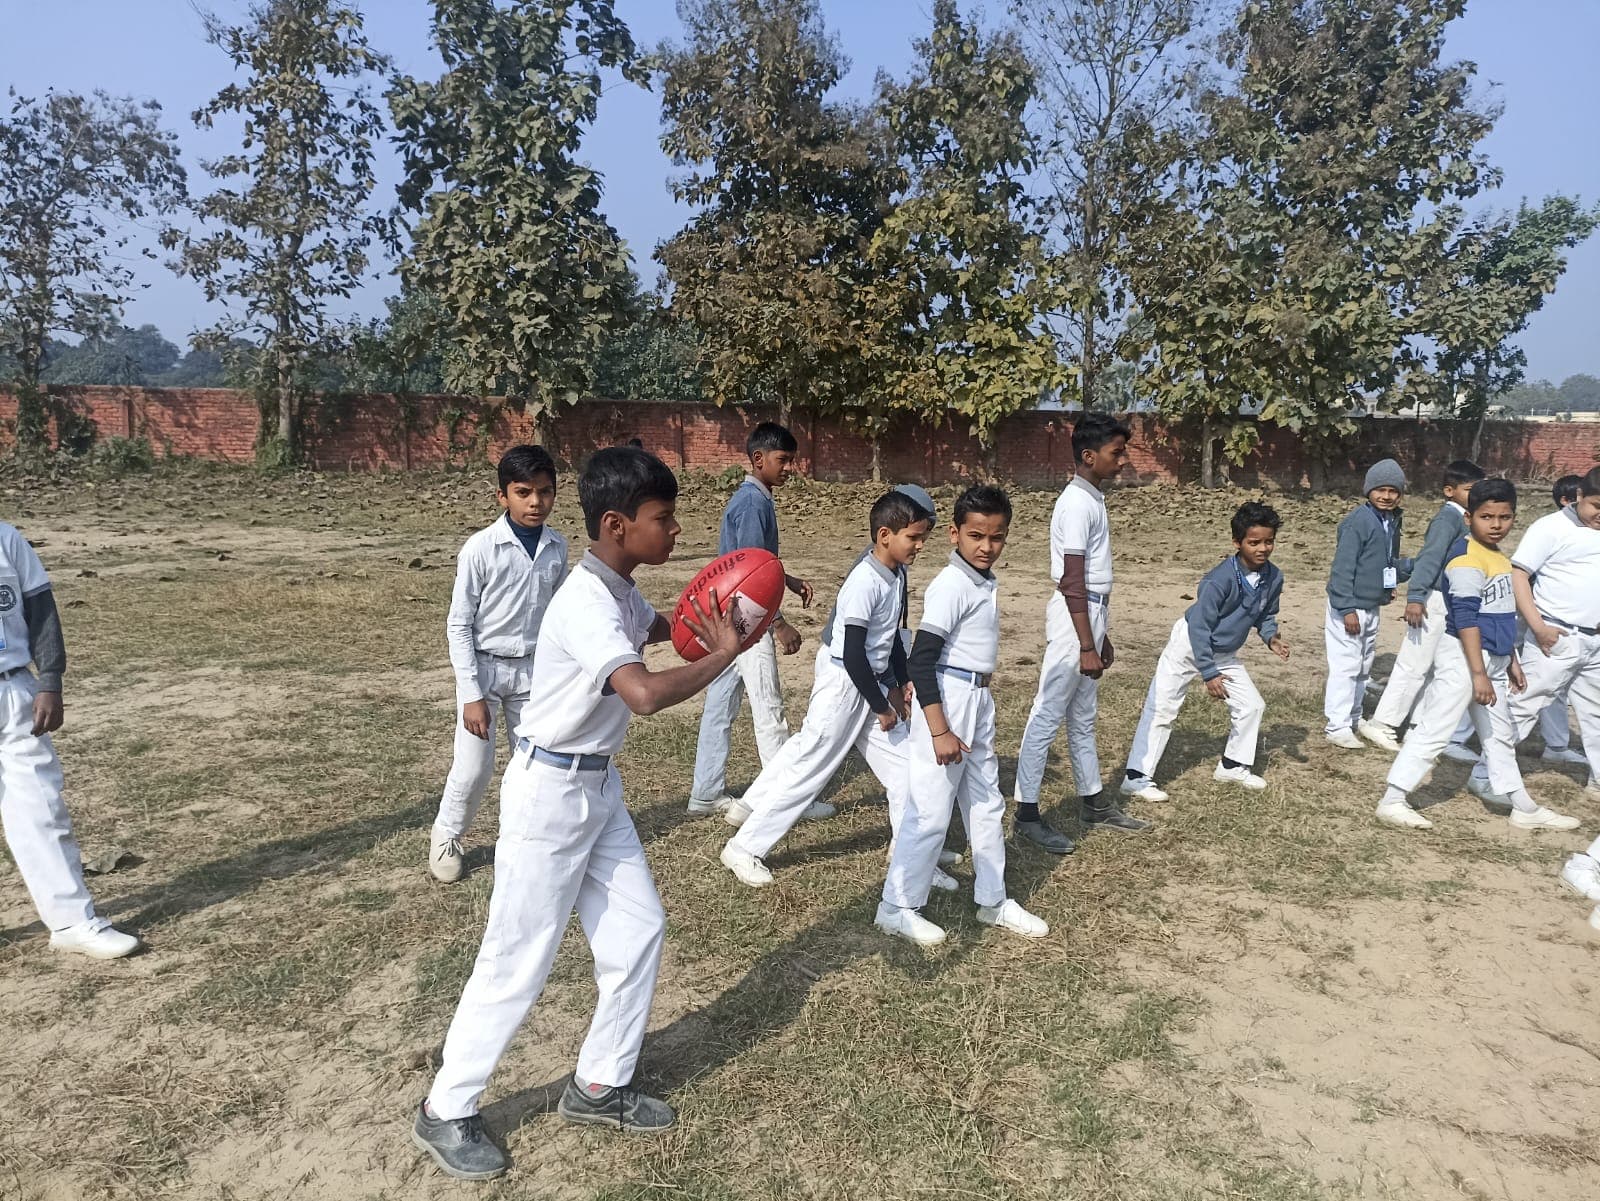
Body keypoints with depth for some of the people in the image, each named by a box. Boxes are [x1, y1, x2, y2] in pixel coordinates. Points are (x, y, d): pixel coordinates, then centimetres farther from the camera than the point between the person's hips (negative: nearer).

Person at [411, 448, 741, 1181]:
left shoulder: (621, 593, 2)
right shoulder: (586, 606, -27)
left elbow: (658, 627, 23)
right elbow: (645, 694, -42)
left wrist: (711, 622, 2)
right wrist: (722, 656, -26)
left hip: (599, 787, 9)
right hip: (551, 792, -9)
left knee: (637, 930, 13)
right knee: (519, 960, 3)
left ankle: (598, 1086, 30)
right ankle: (445, 1112, 24)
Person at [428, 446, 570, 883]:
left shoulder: (557, 547, -3)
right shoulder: (480, 548, -16)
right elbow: (458, 625, -12)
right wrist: (471, 695, -14)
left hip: (533, 670, 4)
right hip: (485, 667, -3)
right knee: (473, 769, 3)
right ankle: (446, 837, 30)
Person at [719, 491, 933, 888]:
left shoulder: (897, 576, 2)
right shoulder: (864, 582, -25)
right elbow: (853, 655, -26)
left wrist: (899, 685, 13)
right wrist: (882, 707, -17)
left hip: (872, 684, 9)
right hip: (844, 686, -9)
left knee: (904, 766, 11)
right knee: (808, 768, -1)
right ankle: (743, 848, 12)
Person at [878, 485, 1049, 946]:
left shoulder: (986, 582, 9)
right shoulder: (951, 586, -19)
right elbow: (920, 660, -24)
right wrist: (939, 731, -26)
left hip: (978, 702, 10)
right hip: (946, 700, -10)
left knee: (987, 805, 18)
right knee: (930, 812, -3)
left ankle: (993, 900, 33)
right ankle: (897, 908, 13)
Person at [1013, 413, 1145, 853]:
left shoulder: (1093, 499, 14)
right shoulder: (1078, 503, -16)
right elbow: (1072, 582, -21)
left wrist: (1101, 635, 21)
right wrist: (1085, 646, -22)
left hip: (1091, 614, 10)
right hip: (1074, 619, -10)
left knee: (1083, 717, 18)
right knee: (1047, 716, -5)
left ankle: (1093, 803, 29)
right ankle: (1027, 813, 1)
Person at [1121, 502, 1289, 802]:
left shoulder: (1273, 578, -8)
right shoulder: (1220, 579, -29)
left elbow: (1265, 614, 11)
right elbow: (1199, 626, -26)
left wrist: (1271, 637, -10)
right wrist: (1208, 673, -24)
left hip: (1224, 654, 7)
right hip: (1189, 644, -7)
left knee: (1252, 705, 10)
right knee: (1161, 708, -11)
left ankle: (1233, 765, 29)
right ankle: (1137, 777, -8)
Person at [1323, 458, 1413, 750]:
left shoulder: (1392, 522, 10)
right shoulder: (1358, 522, -18)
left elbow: (1391, 564, 18)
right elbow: (1342, 568, -21)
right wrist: (1348, 609, -23)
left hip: (1372, 606, 9)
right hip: (1349, 607, -9)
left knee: (1364, 666, 18)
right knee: (1346, 666, -5)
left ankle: (1353, 717, 31)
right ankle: (1337, 726, 2)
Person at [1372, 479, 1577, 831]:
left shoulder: (1499, 557, 12)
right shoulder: (1467, 559, -17)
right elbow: (1466, 617, -22)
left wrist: (1511, 661, 23)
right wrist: (1478, 673, -25)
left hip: (1493, 659, 10)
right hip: (1463, 656, -10)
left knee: (1500, 736, 19)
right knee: (1434, 730, -8)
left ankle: (1524, 809, 31)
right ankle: (1392, 801, -4)